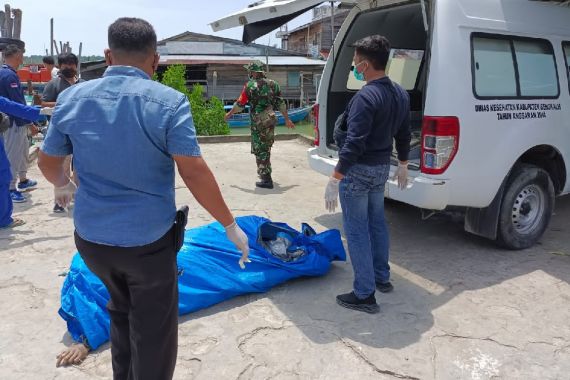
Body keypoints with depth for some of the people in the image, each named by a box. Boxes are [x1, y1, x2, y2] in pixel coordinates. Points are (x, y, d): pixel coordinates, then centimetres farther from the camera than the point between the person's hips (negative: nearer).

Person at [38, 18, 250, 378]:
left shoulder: (72, 97, -2)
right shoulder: (169, 102, -15)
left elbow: (47, 161, 9)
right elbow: (195, 173, -19)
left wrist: (63, 185, 31)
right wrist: (230, 225, -9)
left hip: (91, 237, 5)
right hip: (148, 240, -5)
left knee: (122, 309, 30)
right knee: (153, 333, 13)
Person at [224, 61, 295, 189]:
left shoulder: (250, 85, -9)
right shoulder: (272, 84, 7)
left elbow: (240, 104, -3)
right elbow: (281, 103, 8)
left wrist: (229, 114, 13)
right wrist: (287, 119, 16)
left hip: (258, 122, -6)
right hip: (271, 120, 6)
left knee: (260, 150, -1)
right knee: (266, 148, 21)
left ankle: (266, 180, -5)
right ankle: (265, 173, 34)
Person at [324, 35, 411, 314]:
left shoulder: (366, 97, -22)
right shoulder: (400, 94, 6)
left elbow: (354, 144, -26)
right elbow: (404, 135, 14)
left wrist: (335, 180, -25)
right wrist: (403, 165, 25)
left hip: (358, 170, -9)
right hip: (382, 167, 9)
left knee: (357, 230, 0)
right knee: (377, 222, 22)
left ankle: (364, 295, 7)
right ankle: (382, 277, 35)